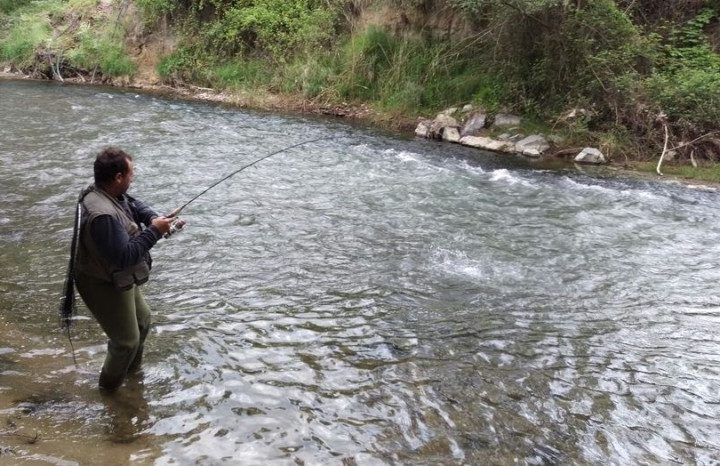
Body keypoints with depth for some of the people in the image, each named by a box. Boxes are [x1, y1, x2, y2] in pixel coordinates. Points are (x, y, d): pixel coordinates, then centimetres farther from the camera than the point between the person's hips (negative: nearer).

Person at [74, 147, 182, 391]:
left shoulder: (102, 192, -6)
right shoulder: (103, 215, -37)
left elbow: (133, 204, 13)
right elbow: (125, 256, -35)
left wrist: (152, 217, -6)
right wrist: (154, 231, -28)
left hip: (119, 278, 10)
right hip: (105, 286, -10)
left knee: (142, 319, 29)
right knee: (126, 340, 8)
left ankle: (133, 368, 51)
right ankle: (111, 385, 34)